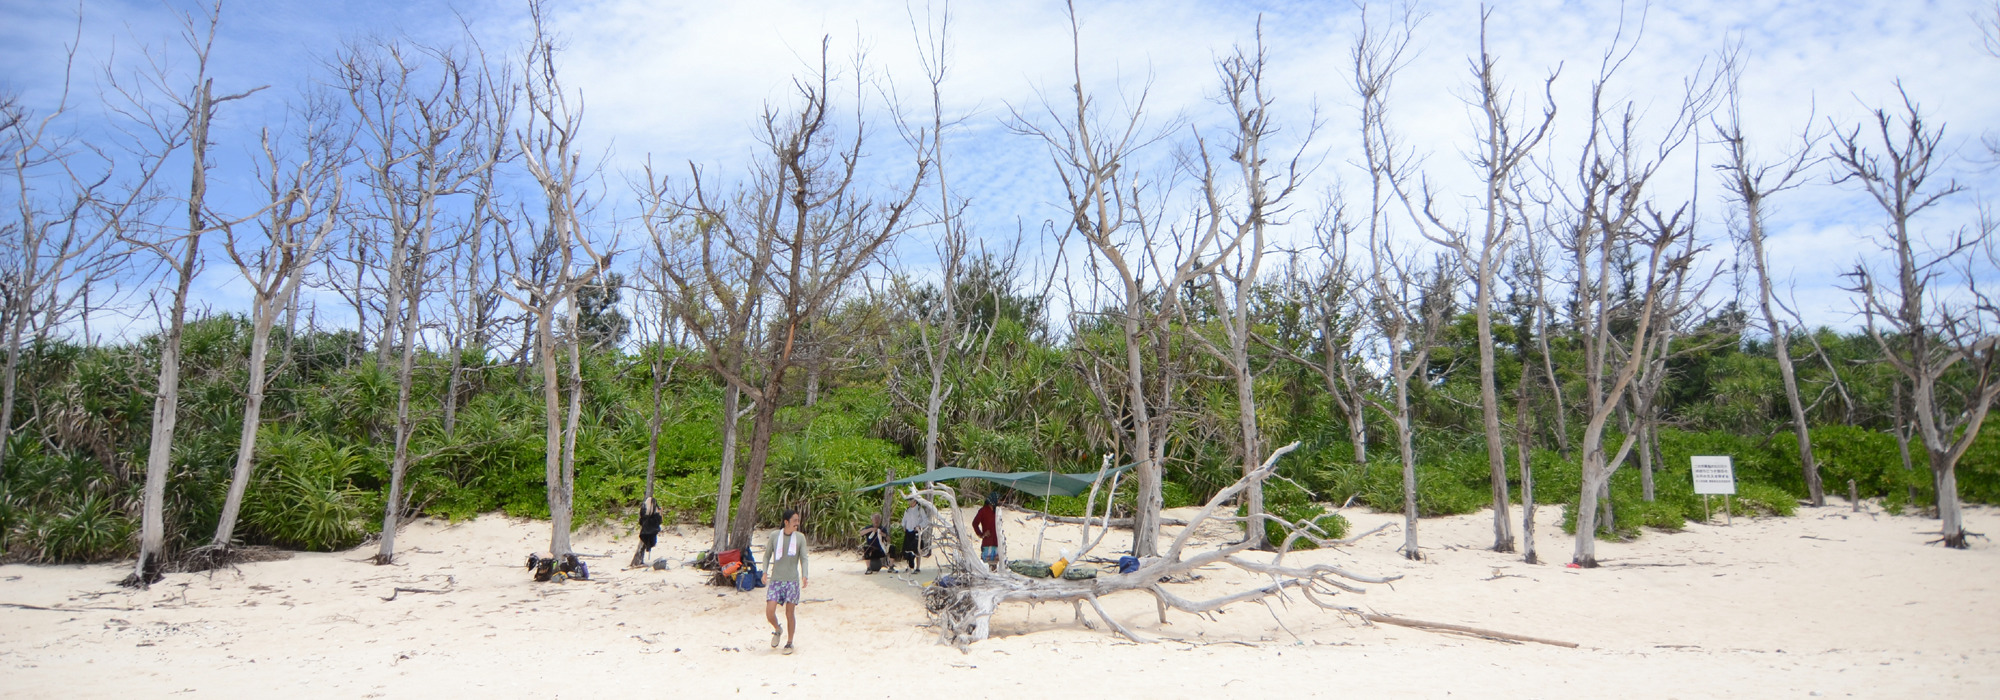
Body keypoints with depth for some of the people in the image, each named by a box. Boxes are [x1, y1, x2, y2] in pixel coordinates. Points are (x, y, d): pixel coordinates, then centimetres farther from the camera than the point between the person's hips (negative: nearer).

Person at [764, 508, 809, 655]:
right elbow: (767, 555, 11)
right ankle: (777, 629, 21)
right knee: (769, 611, -10)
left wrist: (804, 576, -12)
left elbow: (803, 558, 1)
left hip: (792, 580, 0)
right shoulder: (774, 536, 2)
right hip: (776, 579, 0)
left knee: (790, 613, 1)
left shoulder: (800, 537, 2)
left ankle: (789, 643, 17)